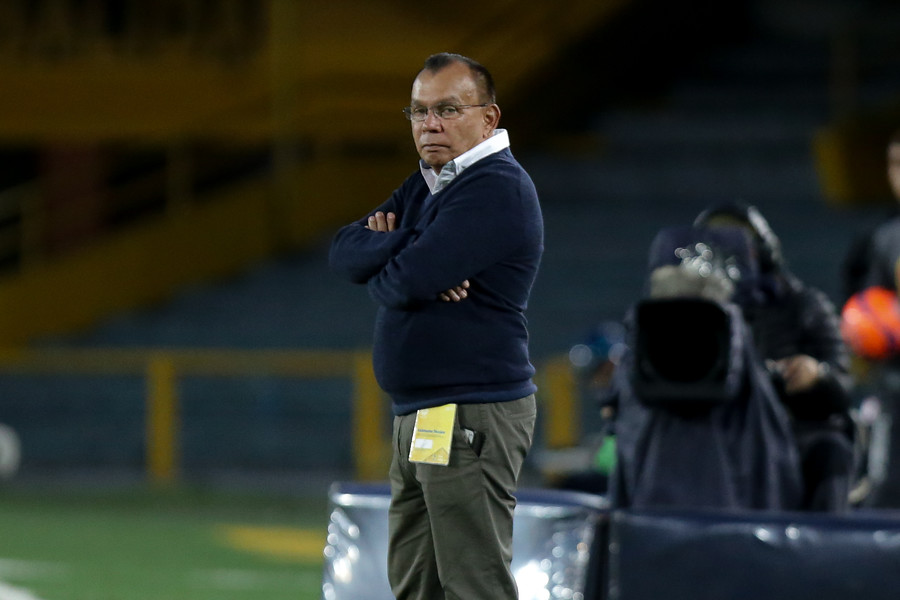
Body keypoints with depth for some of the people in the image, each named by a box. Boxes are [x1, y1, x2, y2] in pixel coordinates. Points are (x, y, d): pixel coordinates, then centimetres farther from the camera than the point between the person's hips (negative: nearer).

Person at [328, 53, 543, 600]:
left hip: (474, 417, -10)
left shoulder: (496, 189, -13)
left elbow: (406, 283, -21)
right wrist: (403, 247, -11)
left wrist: (380, 255, 3)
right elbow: (344, 252, 10)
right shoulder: (426, 185, 19)